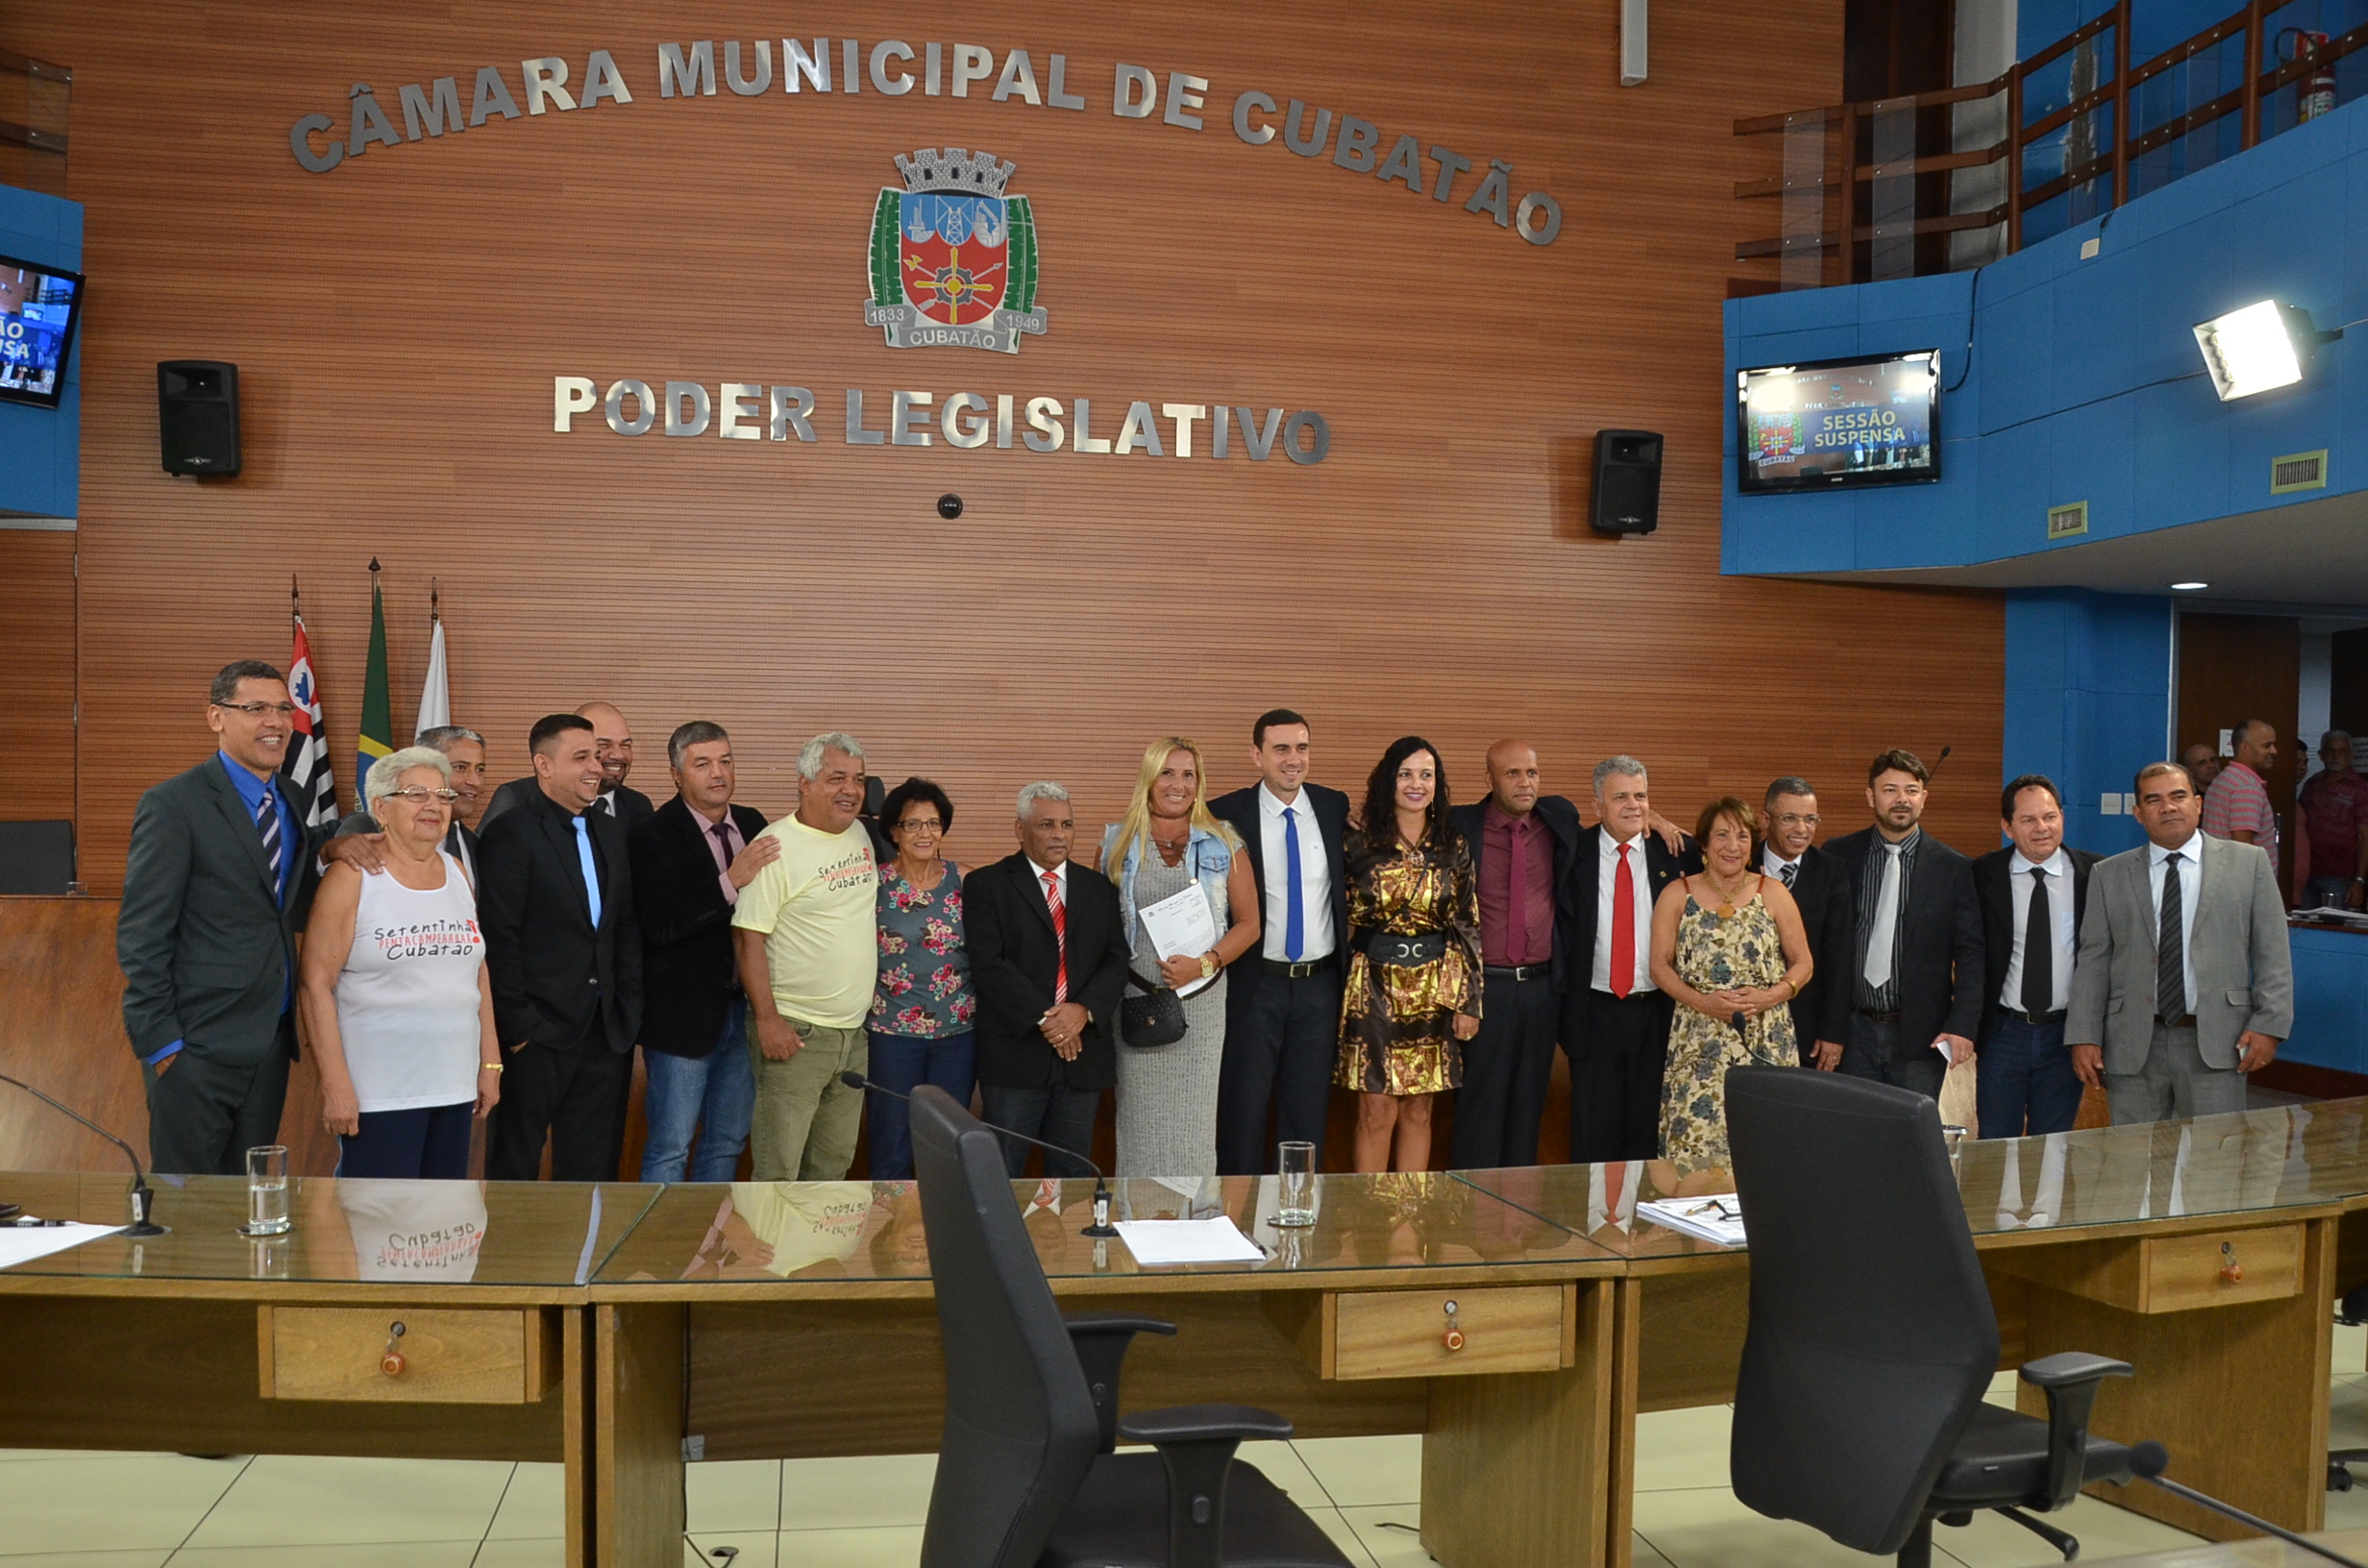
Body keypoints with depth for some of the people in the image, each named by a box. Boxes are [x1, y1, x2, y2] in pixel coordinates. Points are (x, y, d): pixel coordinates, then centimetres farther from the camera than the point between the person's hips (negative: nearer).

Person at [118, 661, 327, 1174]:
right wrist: (159, 1041, -14)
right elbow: (140, 935, -11)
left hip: (272, 1041, 6)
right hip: (197, 1047, -6)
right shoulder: (173, 805, -10)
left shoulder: (292, 802, 11)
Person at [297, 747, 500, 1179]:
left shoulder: (457, 872, 11)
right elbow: (314, 983, -9)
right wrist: (334, 1085, -13)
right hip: (378, 1095, -5)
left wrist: (490, 1064, 11)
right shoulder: (353, 877, -5)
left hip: (455, 1088, 5)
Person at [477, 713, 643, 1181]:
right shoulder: (511, 833, -9)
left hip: (605, 1031, 6)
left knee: (593, 1165, 13)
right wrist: (516, 1026, -14)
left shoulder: (611, 832, 12)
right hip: (538, 1033, -6)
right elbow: (499, 938, -13)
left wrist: (627, 1008, 6)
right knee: (516, 1163, 8)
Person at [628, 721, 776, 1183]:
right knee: (669, 1151, 3)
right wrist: (731, 881, -30)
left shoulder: (752, 824, 5)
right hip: (685, 1014, -6)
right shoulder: (652, 836, -12)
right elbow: (660, 926, -23)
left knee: (729, 1142, 17)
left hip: (746, 1007, 6)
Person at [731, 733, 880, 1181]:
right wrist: (767, 1020, -18)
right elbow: (748, 938, -14)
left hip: (854, 1032, 7)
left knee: (834, 1165, 15)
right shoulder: (775, 846, -12)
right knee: (778, 1170, -3)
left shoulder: (861, 836, 10)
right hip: (795, 1033, -7)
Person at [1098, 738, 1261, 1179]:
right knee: (1140, 1119, 2)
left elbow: (1248, 923, 3)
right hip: (1136, 1000, 0)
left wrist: (1205, 963, -12)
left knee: (1194, 1119, 2)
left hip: (1202, 999, 0)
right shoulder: (1117, 843, 7)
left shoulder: (1223, 845, 5)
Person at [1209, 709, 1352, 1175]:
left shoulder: (1334, 807, 3)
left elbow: (1351, 875, 19)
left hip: (1319, 984, 3)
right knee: (1244, 1112, 6)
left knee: (1309, 1109, 11)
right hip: (1255, 983, -3)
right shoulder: (1226, 815, -7)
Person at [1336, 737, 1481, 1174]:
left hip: (1435, 989, 2)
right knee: (1377, 1112, -1)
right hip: (1374, 986, -2)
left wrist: (1469, 1001, 1)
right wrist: (1339, 992, -2)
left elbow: (1468, 925, 5)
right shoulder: (1359, 843, -1)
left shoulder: (1454, 850, 5)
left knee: (1418, 1111, 9)